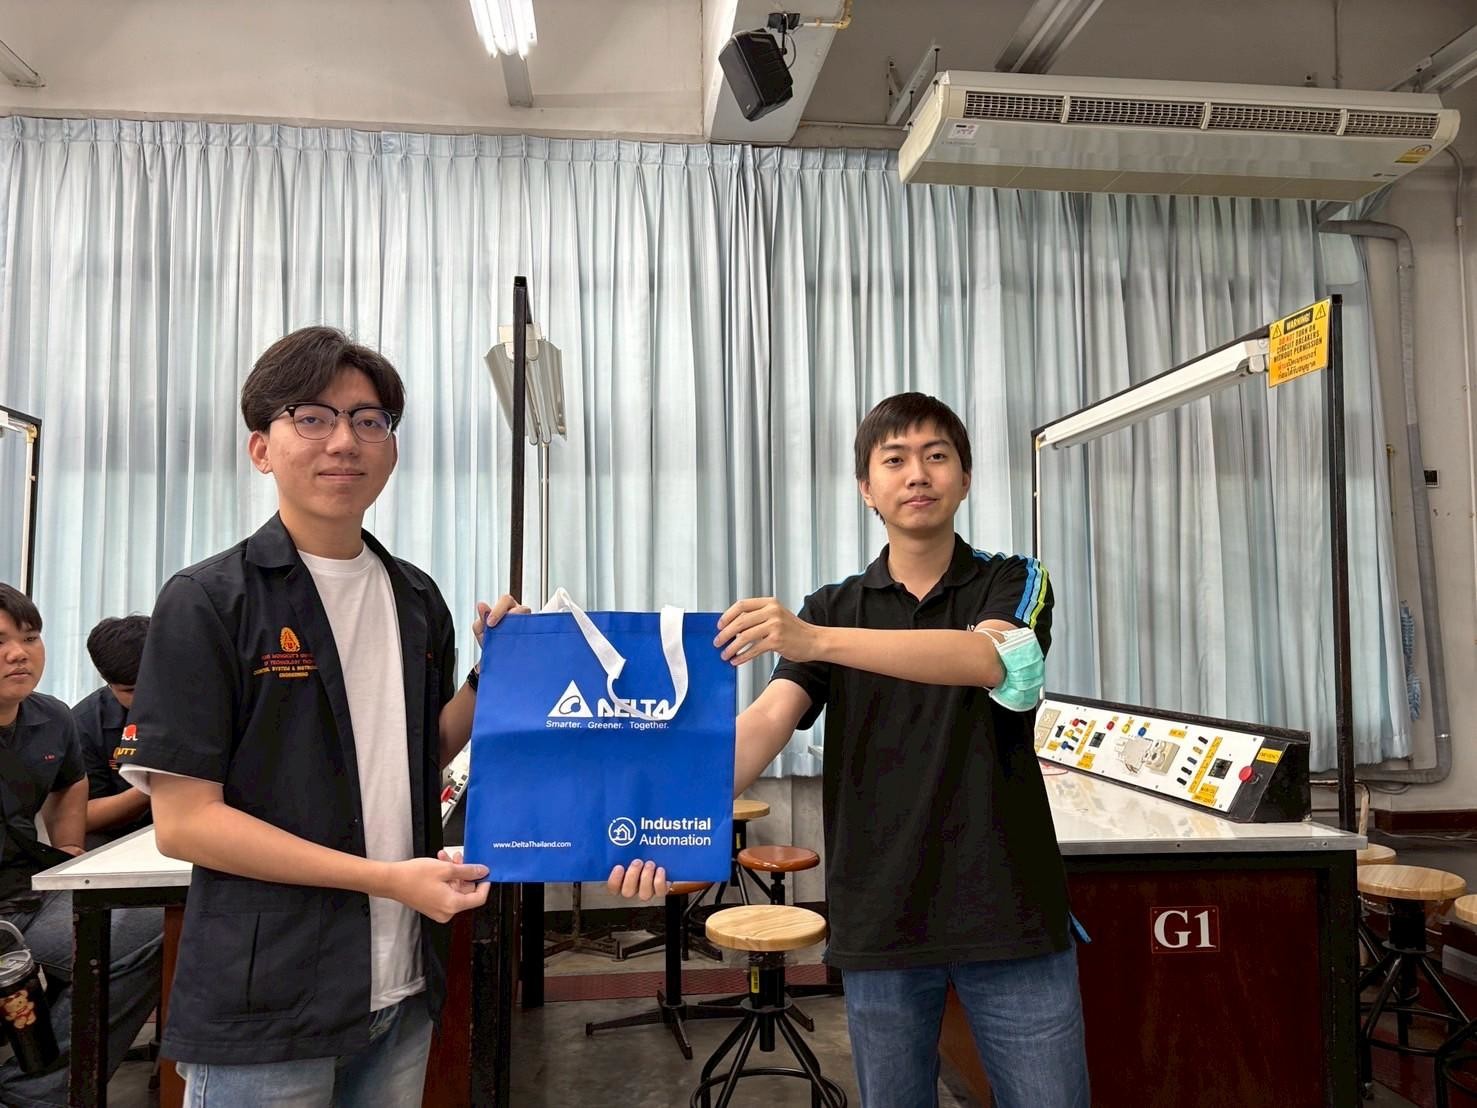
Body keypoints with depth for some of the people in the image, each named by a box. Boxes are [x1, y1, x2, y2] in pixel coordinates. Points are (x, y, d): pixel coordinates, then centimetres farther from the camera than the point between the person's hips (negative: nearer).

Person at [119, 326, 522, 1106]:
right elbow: (183, 820, -13)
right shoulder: (206, 602, -10)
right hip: (261, 1011, -5)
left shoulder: (416, 600, 5)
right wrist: (387, 878, -18)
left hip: (403, 986, 5)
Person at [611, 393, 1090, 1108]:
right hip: (879, 921, 2)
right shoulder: (832, 608, 7)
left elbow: (993, 660, -22)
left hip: (1009, 913, -1)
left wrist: (819, 640, -34)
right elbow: (767, 721, -8)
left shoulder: (1014, 584, 1)